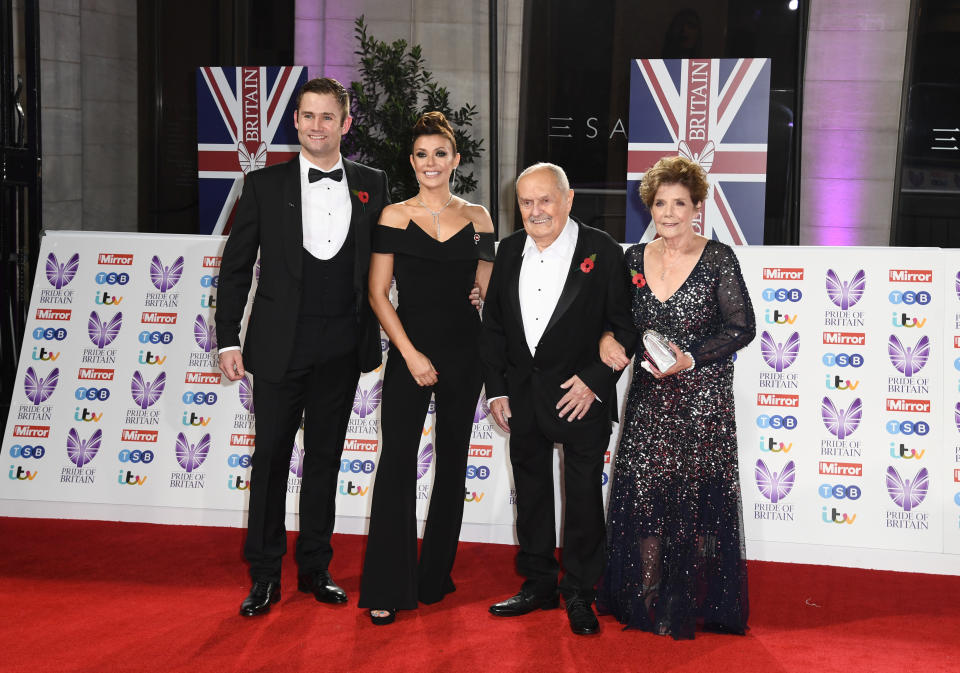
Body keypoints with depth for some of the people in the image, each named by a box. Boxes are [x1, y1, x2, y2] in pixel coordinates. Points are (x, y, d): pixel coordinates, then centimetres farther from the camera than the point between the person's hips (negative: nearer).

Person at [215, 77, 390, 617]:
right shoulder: (265, 185, 1)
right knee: (271, 457, 3)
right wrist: (228, 340, -2)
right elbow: (236, 267, 3)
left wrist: (375, 338, 5)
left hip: (342, 348, 2)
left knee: (325, 458, 11)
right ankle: (265, 576, 14)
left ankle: (316, 568, 23)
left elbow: (383, 263, 11)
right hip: (280, 345, -2)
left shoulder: (372, 185, 6)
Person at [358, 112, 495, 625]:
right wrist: (411, 355, -10)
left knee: (452, 462, 10)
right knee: (397, 462, -7)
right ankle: (387, 590, 1)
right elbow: (378, 293, -3)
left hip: (464, 352, 3)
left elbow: (486, 291, 11)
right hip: (410, 349, -3)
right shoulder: (395, 216, 1)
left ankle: (436, 577, 24)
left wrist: (492, 357, -3)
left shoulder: (477, 218, 7)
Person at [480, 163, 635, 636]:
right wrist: (496, 390, 4)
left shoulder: (602, 252, -10)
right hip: (522, 395, 5)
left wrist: (594, 381, -16)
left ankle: (579, 594, 19)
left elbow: (624, 328, -8)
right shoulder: (509, 250, 4)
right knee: (530, 491, 15)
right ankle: (538, 584, 30)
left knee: (583, 497, 4)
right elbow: (492, 326, 9)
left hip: (580, 395, -5)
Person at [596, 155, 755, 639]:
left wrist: (691, 358, -17)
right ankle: (646, 602, 16)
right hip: (650, 397, 4)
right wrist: (607, 339, -9)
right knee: (642, 495, 2)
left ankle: (693, 607, 15)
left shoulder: (718, 259, -6)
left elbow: (742, 327, -7)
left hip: (702, 399, -3)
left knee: (696, 498, 0)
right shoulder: (635, 259, 6)